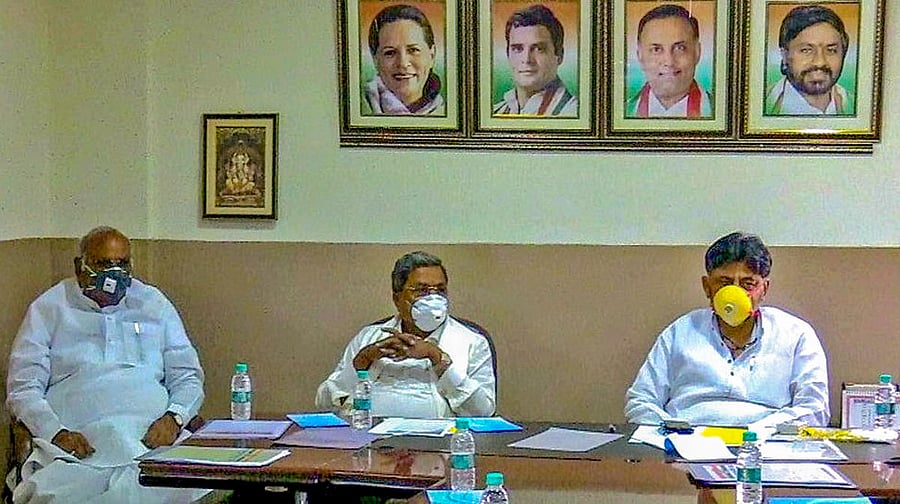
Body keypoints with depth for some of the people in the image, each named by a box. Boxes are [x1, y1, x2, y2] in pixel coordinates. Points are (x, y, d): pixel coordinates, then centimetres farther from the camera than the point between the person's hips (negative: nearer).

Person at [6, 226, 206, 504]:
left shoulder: (154, 304, 21)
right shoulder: (49, 308, 15)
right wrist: (56, 432, -13)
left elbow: (187, 376, 18)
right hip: (77, 441, -1)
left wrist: (173, 417, -5)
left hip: (152, 436, 1)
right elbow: (23, 387, 7)